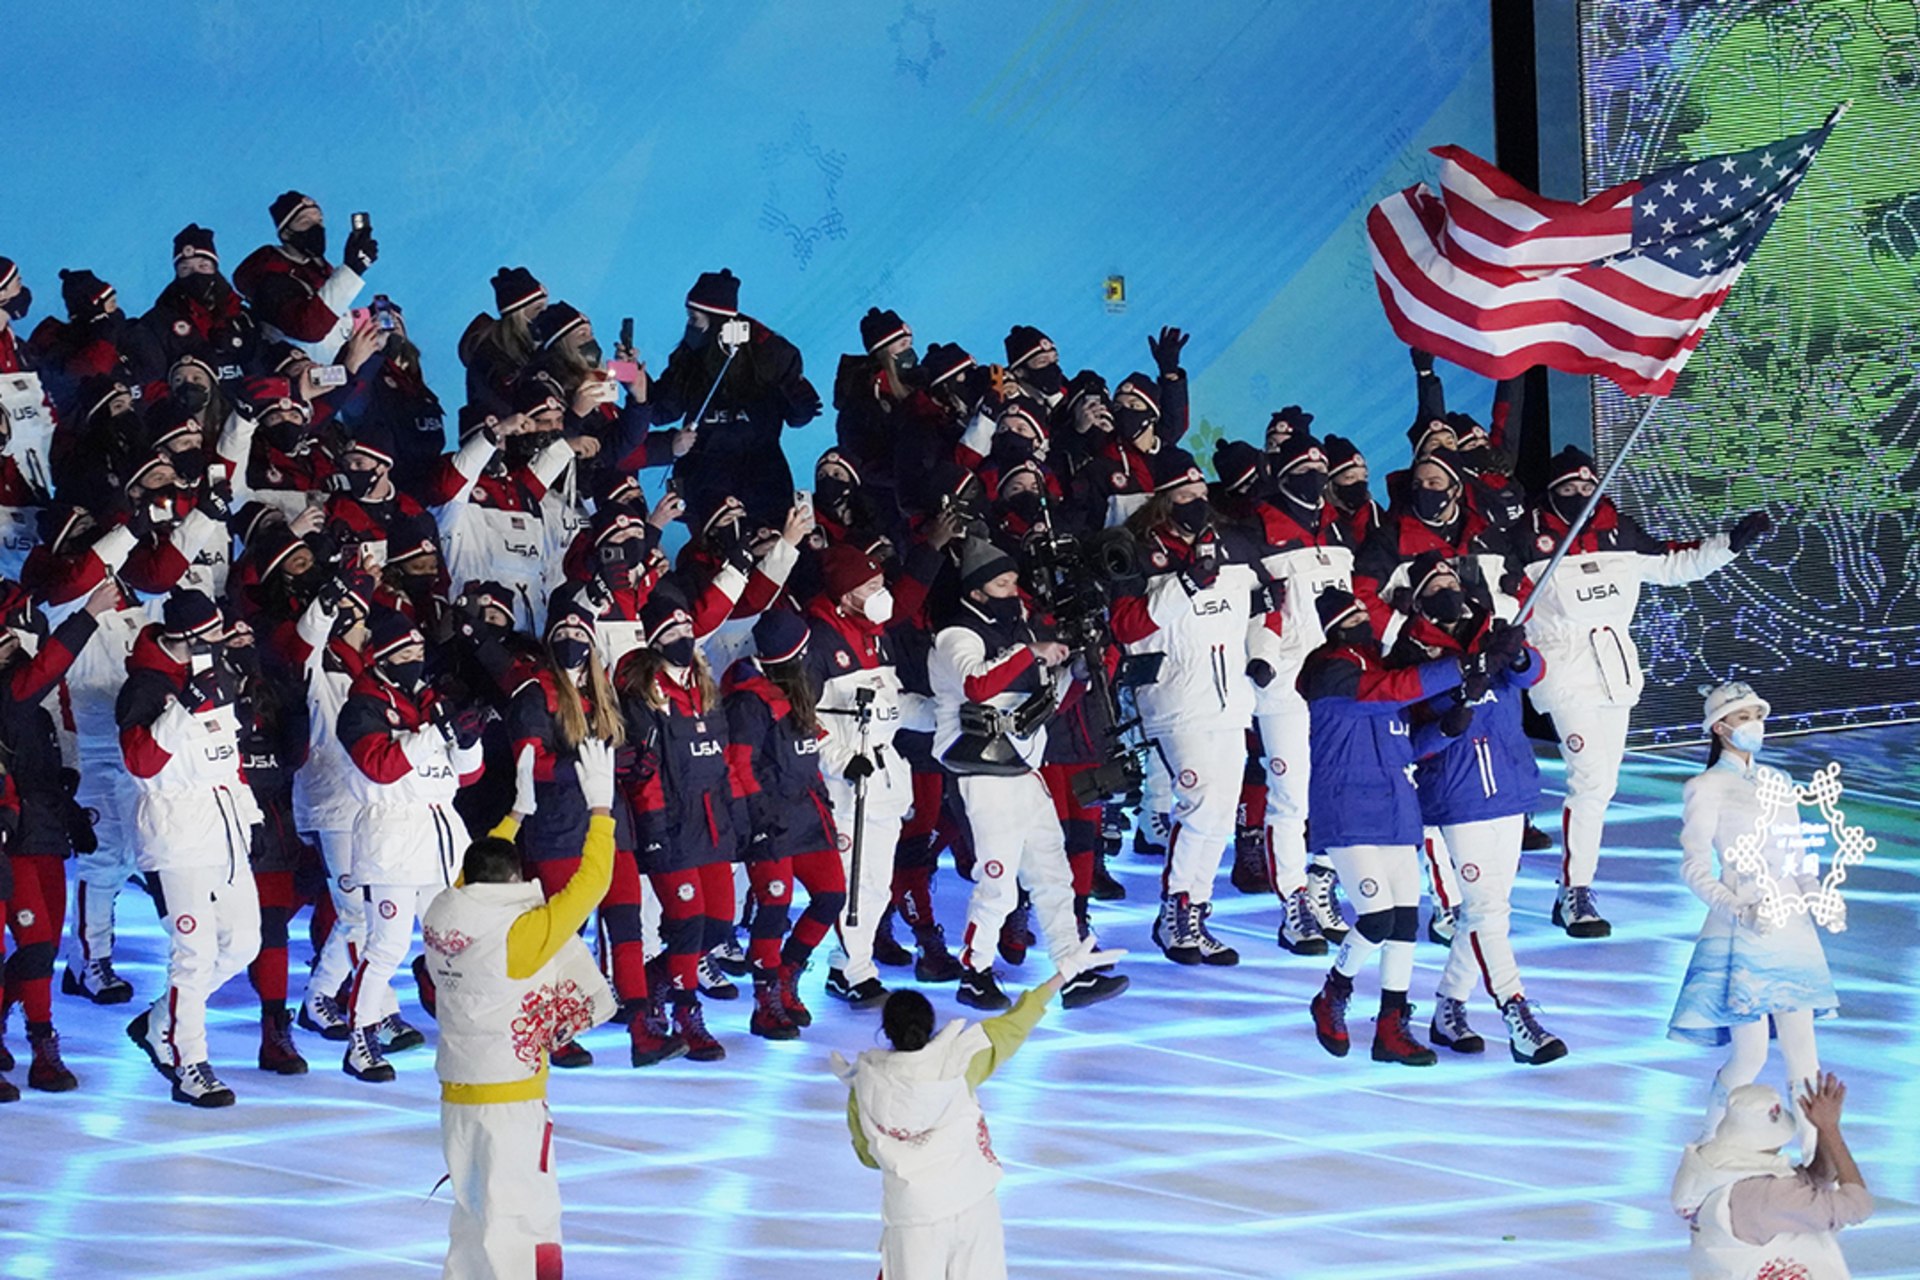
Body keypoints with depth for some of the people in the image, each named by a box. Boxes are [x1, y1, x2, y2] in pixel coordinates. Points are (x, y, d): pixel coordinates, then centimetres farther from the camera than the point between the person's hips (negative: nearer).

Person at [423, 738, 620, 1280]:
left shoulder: (443, 918, -1)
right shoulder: (518, 936, -20)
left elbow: (478, 871, 20)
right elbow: (588, 885, -16)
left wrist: (516, 815, 30)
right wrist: (600, 807, -8)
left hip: (456, 1096, 8)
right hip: (509, 1103, -8)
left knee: (472, 1218, 20)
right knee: (522, 1227, -3)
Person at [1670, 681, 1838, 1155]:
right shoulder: (1705, 789, -2)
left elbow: (1798, 861, 18)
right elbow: (1695, 867, -9)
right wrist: (1739, 911, -24)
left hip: (1792, 929, 6)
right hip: (1742, 933, -6)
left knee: (1802, 1052, 3)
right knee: (1749, 1056, -7)